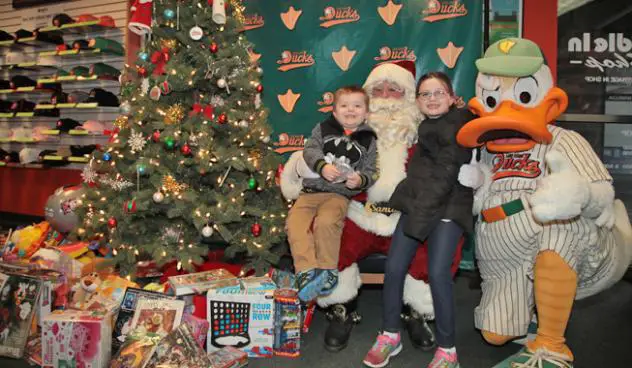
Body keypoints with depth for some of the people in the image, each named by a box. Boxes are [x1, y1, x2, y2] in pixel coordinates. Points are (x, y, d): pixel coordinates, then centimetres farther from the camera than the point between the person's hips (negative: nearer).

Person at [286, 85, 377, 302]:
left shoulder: (367, 140, 11)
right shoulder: (323, 129, 13)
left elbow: (369, 172, 8)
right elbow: (310, 150, -1)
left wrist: (360, 180, -15)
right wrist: (323, 166, -20)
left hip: (340, 194, -2)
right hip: (311, 189, 3)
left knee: (326, 222, -30)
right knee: (295, 222, -21)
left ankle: (327, 270, -14)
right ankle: (307, 270, -21)